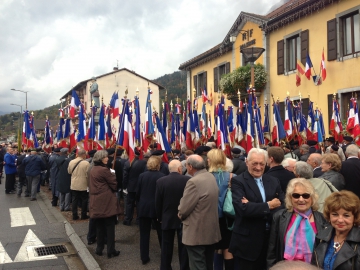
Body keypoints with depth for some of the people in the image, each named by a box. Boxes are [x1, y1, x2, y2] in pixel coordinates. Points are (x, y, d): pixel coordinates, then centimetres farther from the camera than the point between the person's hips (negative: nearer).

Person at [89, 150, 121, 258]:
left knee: (100, 226, 15)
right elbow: (114, 183, -10)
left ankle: (99, 249, 21)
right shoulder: (104, 170, -16)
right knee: (110, 226, 1)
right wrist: (114, 189, 10)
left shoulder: (92, 170, 10)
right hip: (107, 202, -8)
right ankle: (111, 251, 5)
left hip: (97, 202, 8)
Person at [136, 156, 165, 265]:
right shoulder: (162, 176, -12)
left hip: (143, 208, 2)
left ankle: (144, 257, 13)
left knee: (144, 234, 9)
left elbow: (137, 193, 2)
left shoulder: (142, 175, -3)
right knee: (161, 232, 16)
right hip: (157, 208, -1)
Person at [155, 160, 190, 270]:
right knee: (183, 246, 11)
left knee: (166, 246, 14)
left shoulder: (161, 181, -10)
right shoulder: (188, 180, -13)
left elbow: (158, 202, -3)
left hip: (167, 218, 1)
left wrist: (160, 217, 11)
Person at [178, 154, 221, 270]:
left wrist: (180, 214, 2)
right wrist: (183, 213, 12)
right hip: (211, 229, 9)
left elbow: (184, 209, -22)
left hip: (197, 232, -9)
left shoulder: (194, 182, -24)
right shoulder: (211, 177, 4)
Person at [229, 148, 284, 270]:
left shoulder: (273, 181, 8)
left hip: (271, 238, 5)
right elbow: (243, 208, -23)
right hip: (248, 241, -5)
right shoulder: (238, 181, -9)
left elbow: (283, 206, -2)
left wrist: (254, 207, -16)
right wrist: (268, 206, -12)